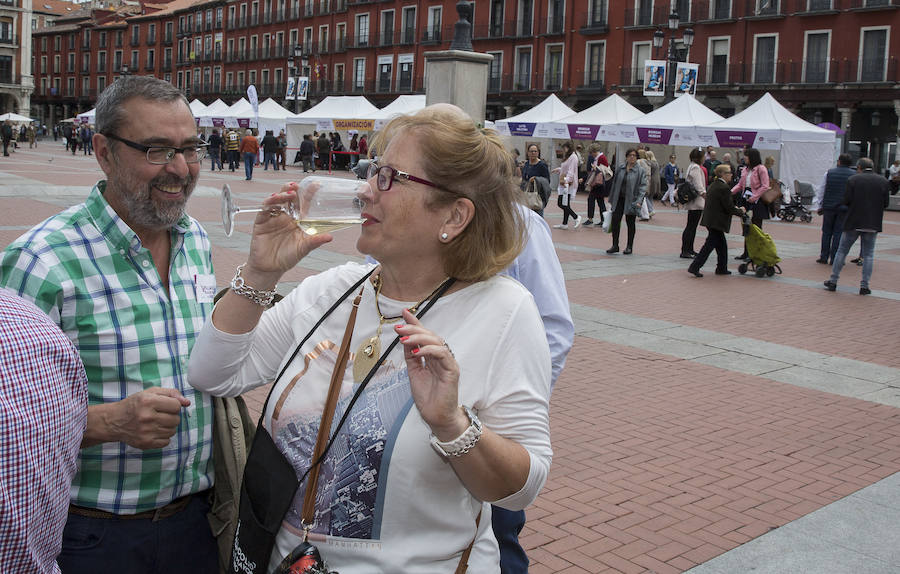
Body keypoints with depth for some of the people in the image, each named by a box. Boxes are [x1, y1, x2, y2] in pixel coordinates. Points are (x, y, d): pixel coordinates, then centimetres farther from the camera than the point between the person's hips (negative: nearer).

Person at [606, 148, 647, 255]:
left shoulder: (640, 171, -5)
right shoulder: (620, 169, 7)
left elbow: (643, 187, -9)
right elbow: (614, 184, 13)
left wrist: (639, 201, -20)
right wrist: (611, 200, 13)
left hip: (631, 201, -3)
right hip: (619, 199, 4)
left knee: (630, 224, 6)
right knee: (615, 221, -2)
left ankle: (629, 247, 17)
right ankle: (615, 246, 9)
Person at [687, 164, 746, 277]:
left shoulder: (713, 185, 13)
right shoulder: (724, 188, -17)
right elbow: (729, 208, -17)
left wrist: (736, 209, 18)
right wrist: (740, 211, 1)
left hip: (710, 220, 10)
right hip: (716, 222, -10)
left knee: (722, 244, 18)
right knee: (710, 245, -5)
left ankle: (722, 268, 25)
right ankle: (694, 267, -4)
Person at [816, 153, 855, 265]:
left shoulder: (829, 173, 2)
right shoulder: (854, 175, -1)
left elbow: (822, 191, 5)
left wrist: (820, 206, 13)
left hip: (829, 206, 1)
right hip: (845, 208, -1)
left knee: (826, 232, 12)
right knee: (838, 233, 3)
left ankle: (824, 257, 13)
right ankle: (834, 259, 2)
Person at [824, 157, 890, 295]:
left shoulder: (853, 180, -6)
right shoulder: (883, 181, 2)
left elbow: (846, 201, -9)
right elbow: (886, 203, 2)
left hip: (853, 222, -2)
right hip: (873, 224, 2)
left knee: (842, 251, 9)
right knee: (868, 254, 9)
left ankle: (833, 281, 12)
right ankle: (864, 285, 5)